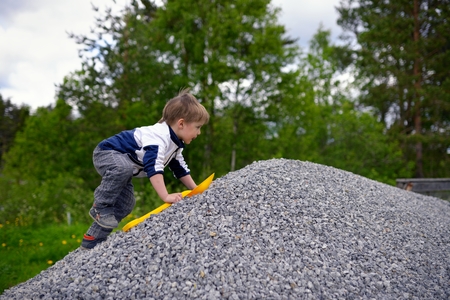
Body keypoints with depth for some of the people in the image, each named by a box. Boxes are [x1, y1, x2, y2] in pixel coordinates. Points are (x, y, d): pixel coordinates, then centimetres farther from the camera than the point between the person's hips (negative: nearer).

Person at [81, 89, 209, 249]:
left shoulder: (175, 143, 3)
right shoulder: (159, 137, -32)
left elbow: (180, 169, 13)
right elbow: (153, 167, -43)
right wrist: (166, 196, -45)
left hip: (122, 165, 9)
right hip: (107, 152, -9)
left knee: (126, 204, -1)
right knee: (124, 168, -41)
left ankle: (92, 240, 7)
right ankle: (100, 207, -21)